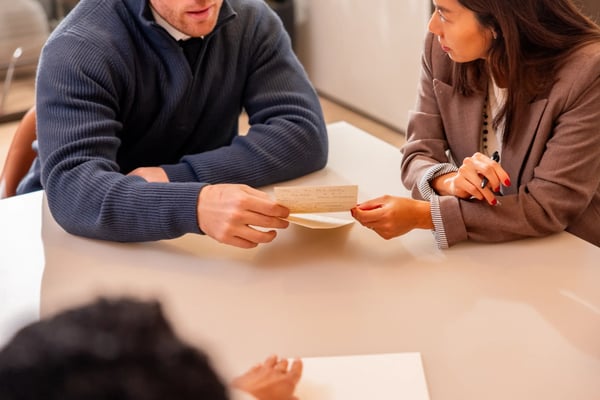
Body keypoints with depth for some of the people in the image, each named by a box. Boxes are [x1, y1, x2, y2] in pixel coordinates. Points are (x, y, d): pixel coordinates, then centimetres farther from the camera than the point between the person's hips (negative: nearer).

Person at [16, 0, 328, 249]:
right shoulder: (80, 47, -21)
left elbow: (304, 134, -15)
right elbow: (71, 190, -33)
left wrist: (178, 177, -25)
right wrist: (195, 206, -50)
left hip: (193, 241, 3)